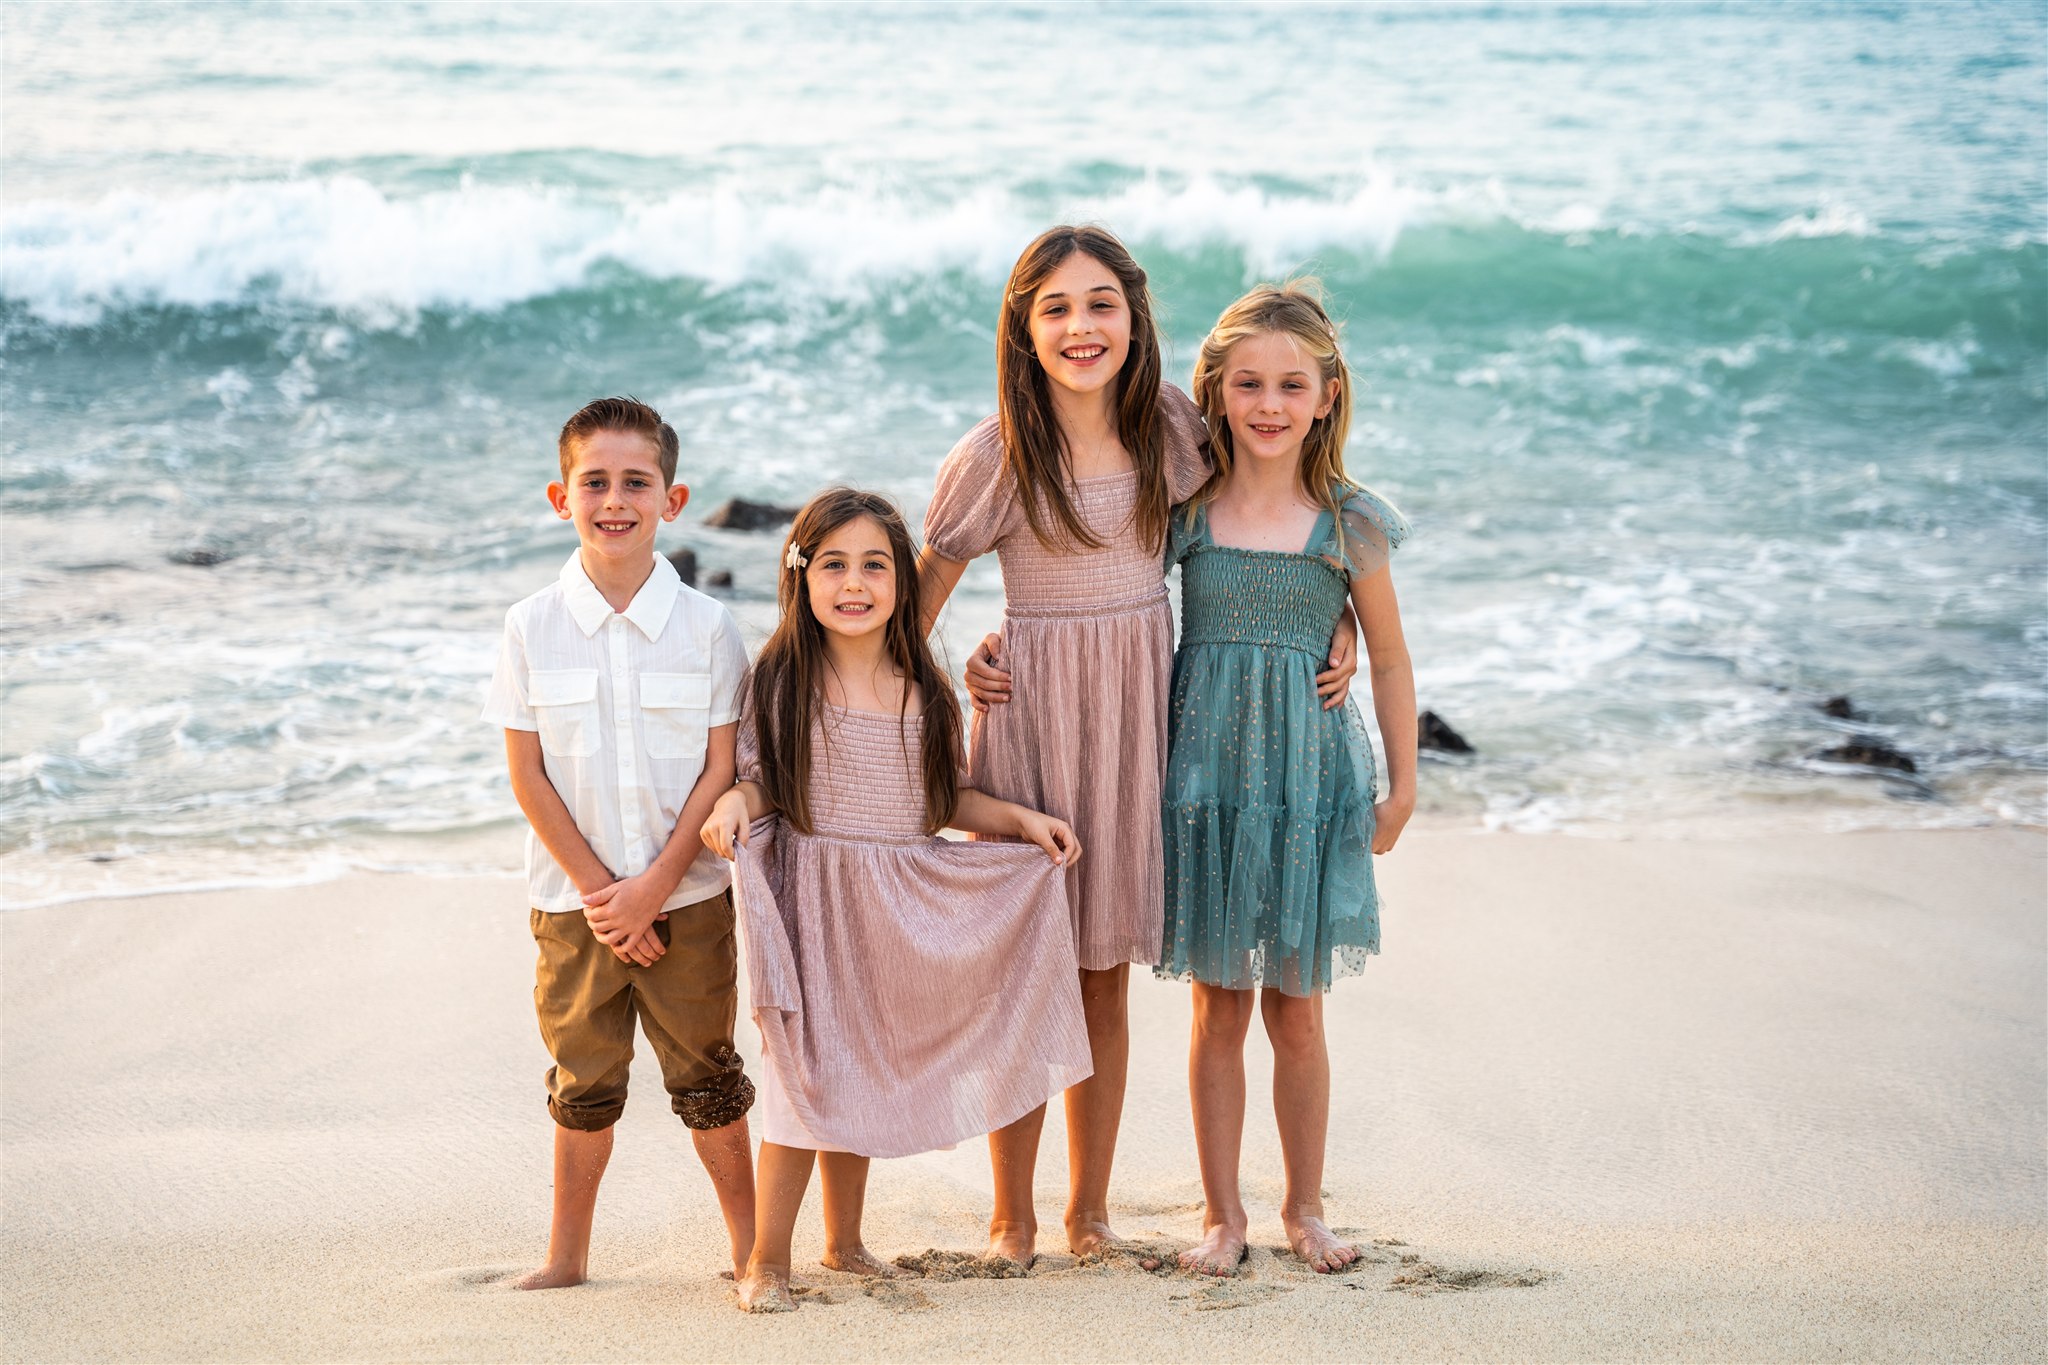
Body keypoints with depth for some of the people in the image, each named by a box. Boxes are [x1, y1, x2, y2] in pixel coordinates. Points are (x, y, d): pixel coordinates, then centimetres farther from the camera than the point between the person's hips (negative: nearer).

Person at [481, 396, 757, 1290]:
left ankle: (752, 1245, 20)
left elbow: (722, 769, -5)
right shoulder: (533, 627, -3)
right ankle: (565, 1256, 22)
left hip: (687, 896, -1)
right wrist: (599, 889, -9)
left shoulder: (704, 626, -4)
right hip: (574, 901, 1)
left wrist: (653, 885, -12)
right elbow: (528, 776, -4)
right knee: (584, 1081, 10)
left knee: (706, 1075, 8)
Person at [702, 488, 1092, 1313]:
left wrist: (1023, 819, 1)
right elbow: (759, 779, -4)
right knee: (805, 1072, -6)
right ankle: (767, 1260, 5)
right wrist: (734, 802, -25)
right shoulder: (782, 679, -6)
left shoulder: (924, 692, 4)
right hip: (813, 899, -4)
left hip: (900, 909, 4)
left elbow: (942, 801, 11)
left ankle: (844, 1243, 29)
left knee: (863, 1073, 14)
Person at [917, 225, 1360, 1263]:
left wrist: (1341, 623, 3)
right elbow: (923, 593, 0)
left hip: (1136, 708, 3)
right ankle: (1011, 1215, 16)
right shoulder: (996, 456, -11)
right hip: (1030, 711, -3)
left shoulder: (1172, 429, -1)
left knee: (1106, 972, 11)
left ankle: (1090, 1206, 23)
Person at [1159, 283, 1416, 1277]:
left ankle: (1303, 1207, 23)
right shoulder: (1184, 512, 0)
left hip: (1307, 778, 0)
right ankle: (1221, 1212, 19)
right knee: (1218, 1009, 6)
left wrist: (1402, 787, 8)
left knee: (1296, 1013, 7)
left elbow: (1388, 662, 7)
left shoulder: (1348, 525, -2)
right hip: (1204, 776, 1)